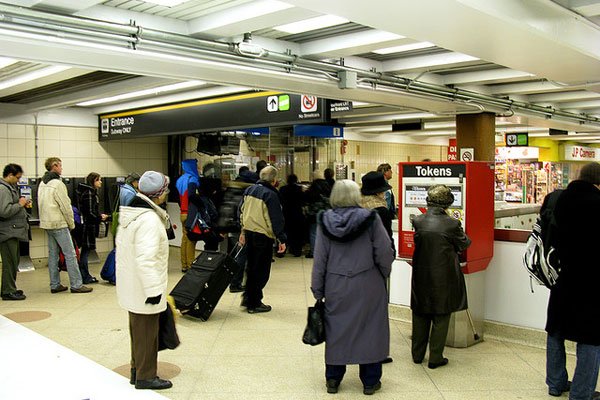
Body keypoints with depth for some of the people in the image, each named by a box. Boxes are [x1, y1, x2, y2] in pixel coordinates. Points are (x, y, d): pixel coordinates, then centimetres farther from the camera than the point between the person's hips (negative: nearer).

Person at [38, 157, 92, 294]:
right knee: (70, 254, -5)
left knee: (53, 254, 11)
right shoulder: (57, 183, -14)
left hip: (47, 224, 9)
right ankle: (76, 285, -4)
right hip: (59, 224, -9)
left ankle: (55, 285, 15)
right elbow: (65, 206, -15)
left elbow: (42, 204, 16)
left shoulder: (42, 184, 12)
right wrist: (71, 223, -3)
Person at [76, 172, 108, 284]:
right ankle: (85, 277, 4)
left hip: (88, 225, 10)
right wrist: (100, 218, -7)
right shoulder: (89, 193, -16)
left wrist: (100, 215, 7)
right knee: (86, 250, -3)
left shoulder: (92, 192, 15)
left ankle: (85, 276, 21)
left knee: (85, 250, 13)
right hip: (88, 225, -10)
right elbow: (90, 213, -20)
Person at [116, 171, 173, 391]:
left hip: (131, 287, 10)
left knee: (138, 329, 21)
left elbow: (122, 245, 17)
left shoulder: (129, 213, 7)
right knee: (146, 332, 4)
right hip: (144, 288, -10)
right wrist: (154, 289, -25)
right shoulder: (149, 219, -24)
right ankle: (146, 376, 17)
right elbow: (146, 259, -30)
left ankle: (137, 369, 34)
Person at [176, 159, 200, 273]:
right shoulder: (192, 179, -12)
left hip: (183, 213, 8)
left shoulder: (180, 180, 15)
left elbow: (177, 197, 17)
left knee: (185, 238, 12)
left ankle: (184, 265, 16)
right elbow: (191, 196, -22)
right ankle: (190, 266, -2)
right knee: (191, 240, -5)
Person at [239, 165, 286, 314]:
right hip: (264, 235, -7)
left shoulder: (249, 190, 7)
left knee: (251, 266, 20)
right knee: (261, 270, 3)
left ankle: (247, 297, 27)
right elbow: (276, 219, -17)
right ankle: (254, 303, 9)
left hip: (249, 233, 7)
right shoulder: (271, 195, -16)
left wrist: (243, 231, 22)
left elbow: (242, 211, 15)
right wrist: (281, 239, -11)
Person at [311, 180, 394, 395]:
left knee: (336, 329, 14)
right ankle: (370, 381, 21)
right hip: (367, 286, -2)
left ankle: (333, 379, 25)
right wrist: (383, 275, 11)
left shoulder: (325, 221, -4)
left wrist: (318, 290, 8)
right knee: (369, 330, 11)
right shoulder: (370, 219, -11)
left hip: (336, 287, 2)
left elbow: (319, 259, -1)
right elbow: (384, 254, -9)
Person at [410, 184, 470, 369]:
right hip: (444, 278, -3)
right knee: (441, 317, 10)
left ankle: (417, 354, 28)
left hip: (421, 276, 3)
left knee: (420, 315, 17)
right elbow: (464, 244, -1)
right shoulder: (452, 224, -17)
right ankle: (435, 358, 17)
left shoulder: (417, 221, -9)